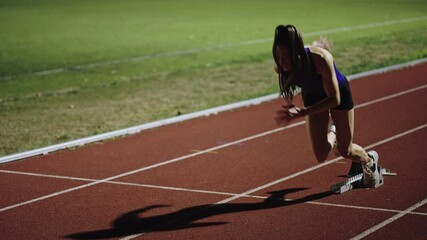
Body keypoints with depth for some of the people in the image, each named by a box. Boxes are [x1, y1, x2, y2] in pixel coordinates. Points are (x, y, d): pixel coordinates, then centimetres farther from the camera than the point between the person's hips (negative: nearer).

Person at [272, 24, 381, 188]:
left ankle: (369, 160, 44)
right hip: (313, 97, 3)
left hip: (338, 93, -3)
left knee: (345, 151, 9)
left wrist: (301, 112, -43)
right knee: (321, 155, -6)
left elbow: (334, 99, -35)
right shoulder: (280, 66, -30)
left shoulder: (320, 59, -42)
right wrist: (290, 105, -8)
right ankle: (331, 135, 29)